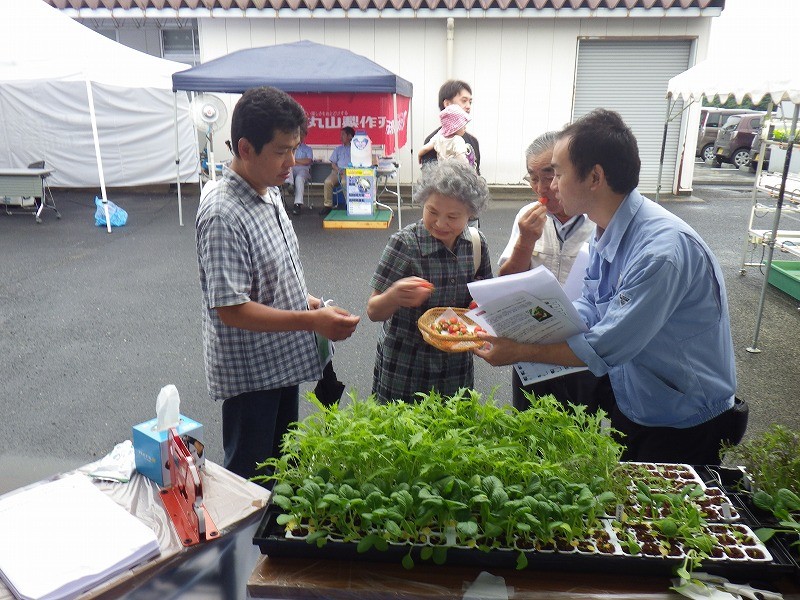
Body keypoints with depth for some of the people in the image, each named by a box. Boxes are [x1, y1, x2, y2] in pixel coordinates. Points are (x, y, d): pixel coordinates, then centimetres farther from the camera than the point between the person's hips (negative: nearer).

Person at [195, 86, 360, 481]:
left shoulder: (269, 193, 3)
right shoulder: (222, 215, -25)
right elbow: (231, 310, -28)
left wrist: (308, 301, 2)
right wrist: (311, 321, -29)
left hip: (283, 361, 9)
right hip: (249, 374, -8)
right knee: (249, 479, 11)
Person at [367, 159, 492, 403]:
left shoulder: (476, 243, -5)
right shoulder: (404, 243, -17)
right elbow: (373, 312, -16)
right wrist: (394, 296, -37)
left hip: (457, 368, 4)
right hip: (404, 369, -3)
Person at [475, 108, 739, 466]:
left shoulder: (662, 249, -32)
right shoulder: (606, 233, -4)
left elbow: (604, 350, -30)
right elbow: (589, 309, 4)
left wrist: (519, 351, -22)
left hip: (683, 427, -7)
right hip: (629, 406, 8)